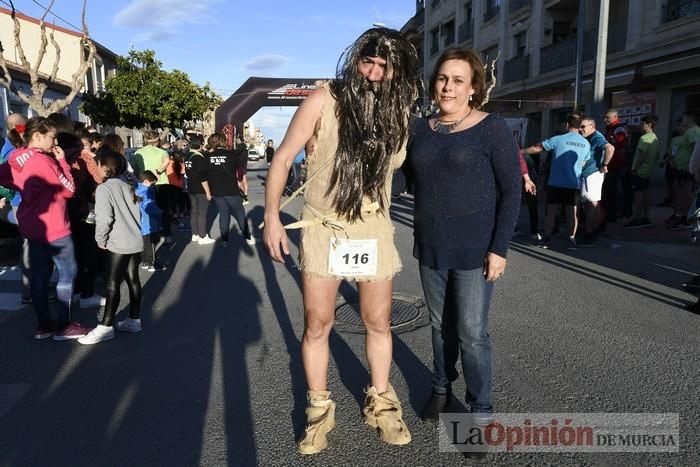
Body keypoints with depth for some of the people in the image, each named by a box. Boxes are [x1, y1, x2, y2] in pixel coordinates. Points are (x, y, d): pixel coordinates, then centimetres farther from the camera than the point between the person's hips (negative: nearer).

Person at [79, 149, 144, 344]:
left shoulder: (104, 188, -11)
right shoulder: (127, 186, 12)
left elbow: (104, 218, -19)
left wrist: (101, 240, -6)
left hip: (119, 244, -8)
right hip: (136, 241, 8)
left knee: (113, 284, -3)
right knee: (133, 279, 13)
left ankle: (105, 326, 3)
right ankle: (134, 319, 21)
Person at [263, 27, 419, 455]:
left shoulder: (399, 113, 1)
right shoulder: (324, 101, -10)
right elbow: (283, 158, -7)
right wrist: (272, 217, -15)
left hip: (375, 232, 3)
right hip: (323, 229, -2)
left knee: (379, 323, 12)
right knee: (318, 325, 6)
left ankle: (380, 403, 34)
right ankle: (319, 408, 27)